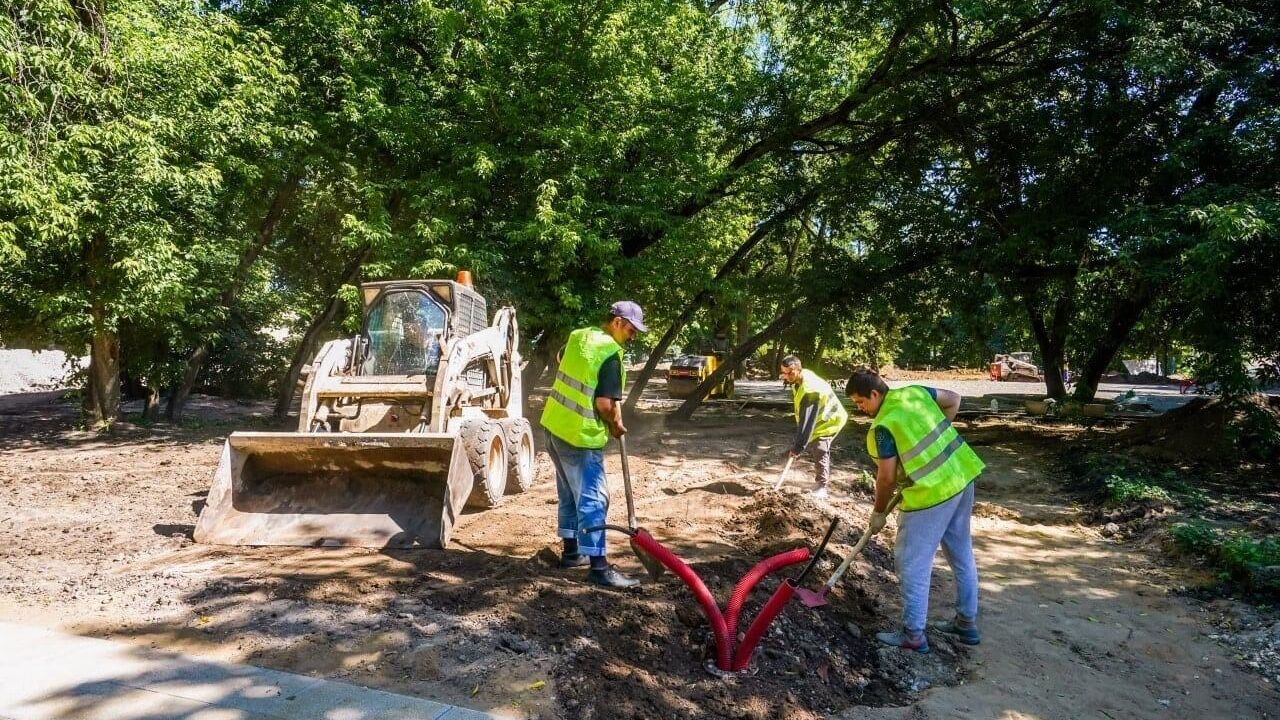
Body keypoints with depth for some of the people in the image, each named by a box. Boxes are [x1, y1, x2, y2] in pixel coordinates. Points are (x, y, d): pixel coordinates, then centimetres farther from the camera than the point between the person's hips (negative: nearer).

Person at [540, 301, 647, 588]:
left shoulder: (578, 336, 7)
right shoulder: (611, 353, -18)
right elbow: (605, 403, -23)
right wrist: (617, 425, -4)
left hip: (555, 425, 9)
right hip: (581, 436, -9)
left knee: (570, 493, 20)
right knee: (593, 499, -3)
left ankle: (572, 552, 31)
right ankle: (599, 567, 0)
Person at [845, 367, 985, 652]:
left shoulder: (883, 426, -17)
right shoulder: (915, 391, 3)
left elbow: (887, 478, -12)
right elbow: (953, 399, 17)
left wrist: (879, 513, 2)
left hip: (932, 492, -9)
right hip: (962, 475, 9)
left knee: (912, 562, 3)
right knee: (961, 552, 20)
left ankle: (913, 634, 11)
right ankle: (967, 623, 33)